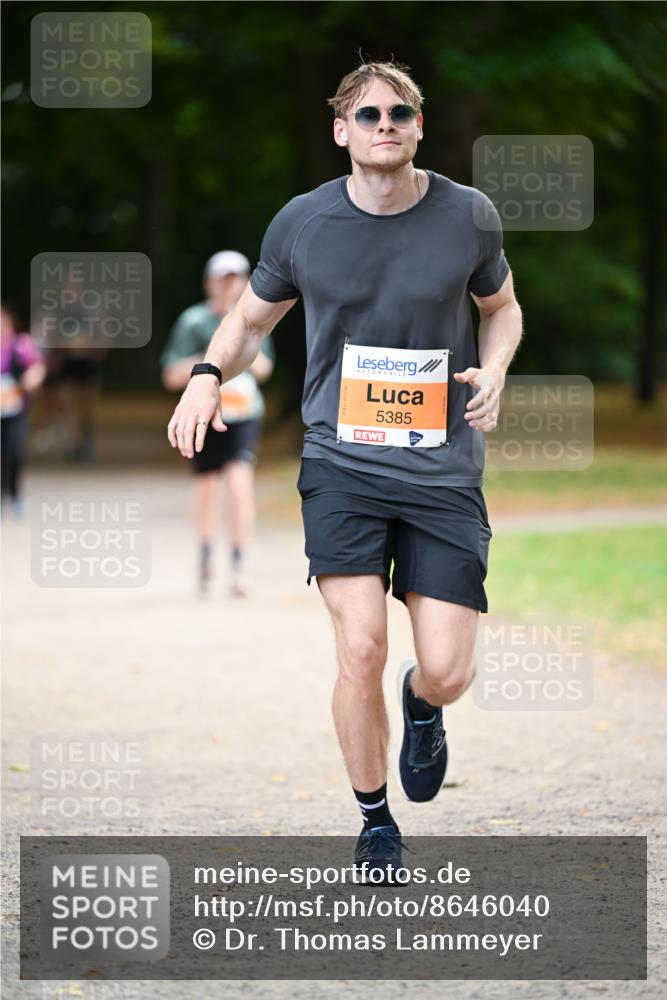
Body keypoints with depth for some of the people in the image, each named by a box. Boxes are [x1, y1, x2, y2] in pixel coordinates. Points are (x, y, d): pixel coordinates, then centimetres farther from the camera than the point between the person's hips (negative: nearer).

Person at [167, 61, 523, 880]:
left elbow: (500, 306, 18)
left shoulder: (468, 217, -1)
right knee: (361, 651, -13)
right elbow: (251, 320, 13)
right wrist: (208, 375, -7)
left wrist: (493, 370, -3)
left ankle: (420, 704, 35)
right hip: (341, 464, -1)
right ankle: (375, 823, 10)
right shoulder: (302, 224, -2)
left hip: (443, 469, 1)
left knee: (447, 674, -5)